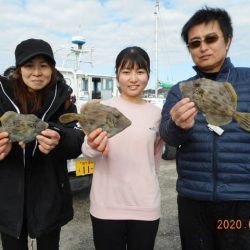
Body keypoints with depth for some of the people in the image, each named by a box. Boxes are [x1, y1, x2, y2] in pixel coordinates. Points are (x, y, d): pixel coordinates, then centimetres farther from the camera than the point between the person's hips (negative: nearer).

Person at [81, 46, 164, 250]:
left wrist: (145, 181, 12)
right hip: (107, 206, -2)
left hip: (146, 206, 3)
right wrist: (93, 147, -36)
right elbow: (87, 152, -15)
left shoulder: (156, 113, 3)